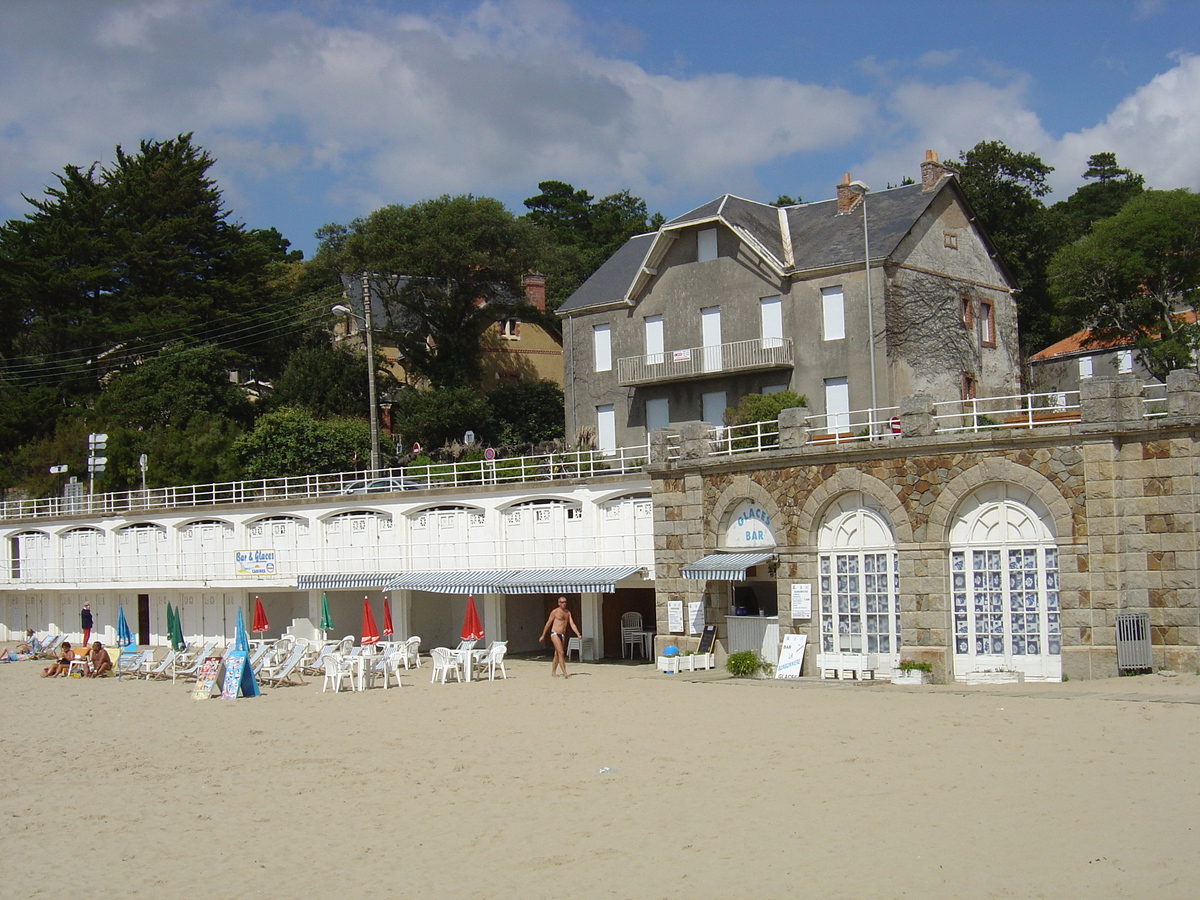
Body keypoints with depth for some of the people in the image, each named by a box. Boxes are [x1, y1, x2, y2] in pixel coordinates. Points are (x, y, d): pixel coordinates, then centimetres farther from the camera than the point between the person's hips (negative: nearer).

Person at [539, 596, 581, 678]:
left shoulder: (568, 612, 10)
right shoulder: (555, 612, -5)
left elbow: (572, 624, 5)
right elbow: (548, 623, 1)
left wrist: (578, 634, -8)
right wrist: (543, 636, 5)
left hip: (563, 635, 6)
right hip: (555, 634, -6)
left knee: (557, 655, 13)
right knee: (561, 653, -15)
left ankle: (553, 673, 22)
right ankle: (564, 673, -19)